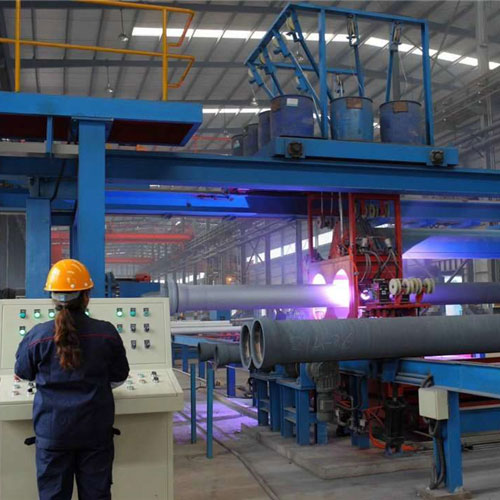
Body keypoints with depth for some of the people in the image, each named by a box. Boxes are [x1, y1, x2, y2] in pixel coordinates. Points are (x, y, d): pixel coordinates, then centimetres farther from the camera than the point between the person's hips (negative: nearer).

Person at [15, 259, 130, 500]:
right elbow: (119, 376, 4)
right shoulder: (107, 333, -10)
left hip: (52, 431, 0)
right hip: (96, 430, 1)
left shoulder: (37, 336, -11)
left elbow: (23, 374, 7)